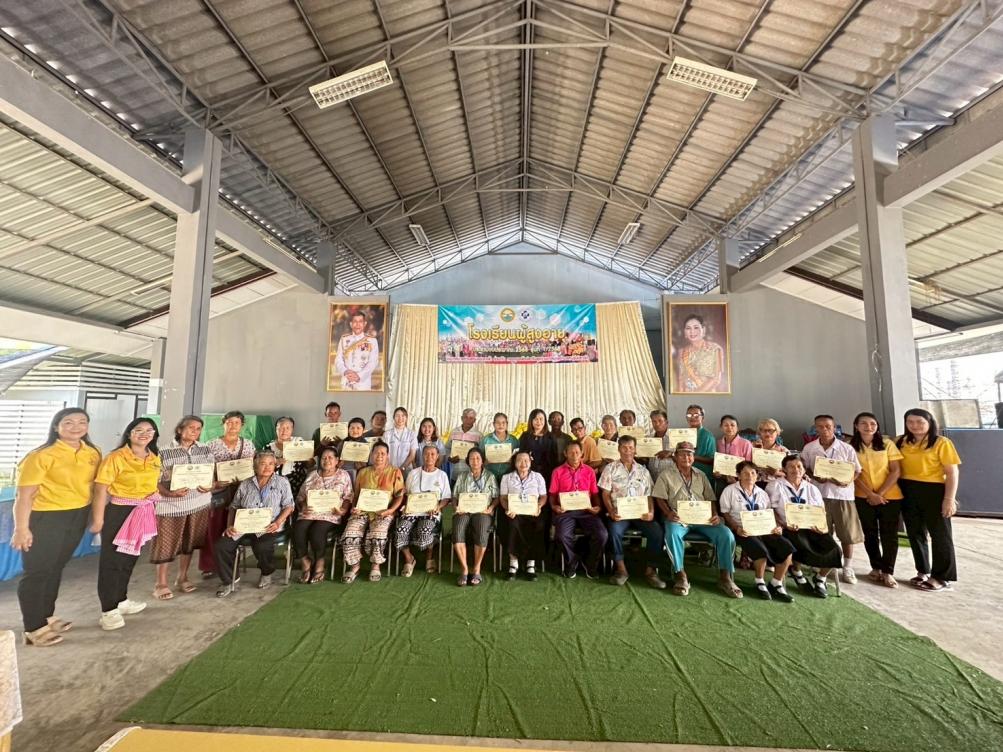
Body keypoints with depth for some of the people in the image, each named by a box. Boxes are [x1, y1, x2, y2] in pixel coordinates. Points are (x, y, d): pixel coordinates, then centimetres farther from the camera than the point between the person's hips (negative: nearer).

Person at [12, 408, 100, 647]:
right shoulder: (42, 455, -17)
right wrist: (21, 529, -17)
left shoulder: (93, 453, 2)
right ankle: (34, 629, 18)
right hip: (45, 518, -6)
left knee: (56, 568, 19)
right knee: (37, 572, 5)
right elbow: (24, 495, -16)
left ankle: (46, 618, 34)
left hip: (77, 517, 6)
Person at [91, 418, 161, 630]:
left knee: (130, 558, 18)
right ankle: (108, 610, 12)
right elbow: (101, 489, -14)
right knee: (112, 560, 2)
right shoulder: (115, 457, -13)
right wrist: (98, 519, -15)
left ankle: (121, 600, 34)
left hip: (145, 512, 6)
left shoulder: (155, 459, 6)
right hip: (119, 512, -6)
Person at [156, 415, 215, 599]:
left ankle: (182, 578, 30)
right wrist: (170, 493, -24)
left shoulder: (206, 450, 3)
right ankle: (161, 584, 21)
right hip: (171, 504, -3)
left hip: (199, 503, 3)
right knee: (166, 544, 5)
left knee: (190, 542, 14)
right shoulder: (164, 452, -8)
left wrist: (210, 487, -12)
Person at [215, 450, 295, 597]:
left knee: (262, 547, -31)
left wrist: (278, 523, -14)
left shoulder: (282, 483, 6)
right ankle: (228, 582, 3)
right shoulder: (245, 484, 16)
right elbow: (234, 507, 17)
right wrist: (229, 525, 0)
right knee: (221, 545, -18)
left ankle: (266, 574, 3)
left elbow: (289, 506, 1)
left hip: (268, 528, -4)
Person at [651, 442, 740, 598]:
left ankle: (725, 576, -8)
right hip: (678, 518, -3)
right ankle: (681, 575, -21)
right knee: (672, 533, -36)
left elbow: (710, 498, 16)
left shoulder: (701, 475, 19)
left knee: (726, 534, -21)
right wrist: (668, 513, -16)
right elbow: (659, 498, 1)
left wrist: (715, 514, -4)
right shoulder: (666, 474, 7)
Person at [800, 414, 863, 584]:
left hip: (843, 494, 0)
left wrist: (847, 481, -16)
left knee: (847, 532, 5)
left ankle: (847, 568, 19)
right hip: (819, 494, 1)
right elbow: (804, 468, 9)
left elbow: (856, 470, 2)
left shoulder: (846, 448, -2)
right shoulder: (809, 448, 2)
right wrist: (814, 477, -10)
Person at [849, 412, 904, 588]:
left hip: (890, 496, 0)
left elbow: (896, 471, -5)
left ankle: (888, 572, 10)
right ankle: (876, 567, 22)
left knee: (889, 534, 2)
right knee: (870, 534, 10)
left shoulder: (887, 444, -2)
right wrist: (871, 494, -11)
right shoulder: (851, 446, -2)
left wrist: (880, 493, -11)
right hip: (863, 497, 1)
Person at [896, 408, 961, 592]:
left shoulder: (941, 443, -5)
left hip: (933, 491, -4)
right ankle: (923, 572, 28)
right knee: (915, 534, 14)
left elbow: (952, 472, -7)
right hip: (907, 492, 4)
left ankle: (942, 577, 18)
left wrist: (949, 499, -12)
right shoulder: (900, 442, 5)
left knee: (940, 535, 7)